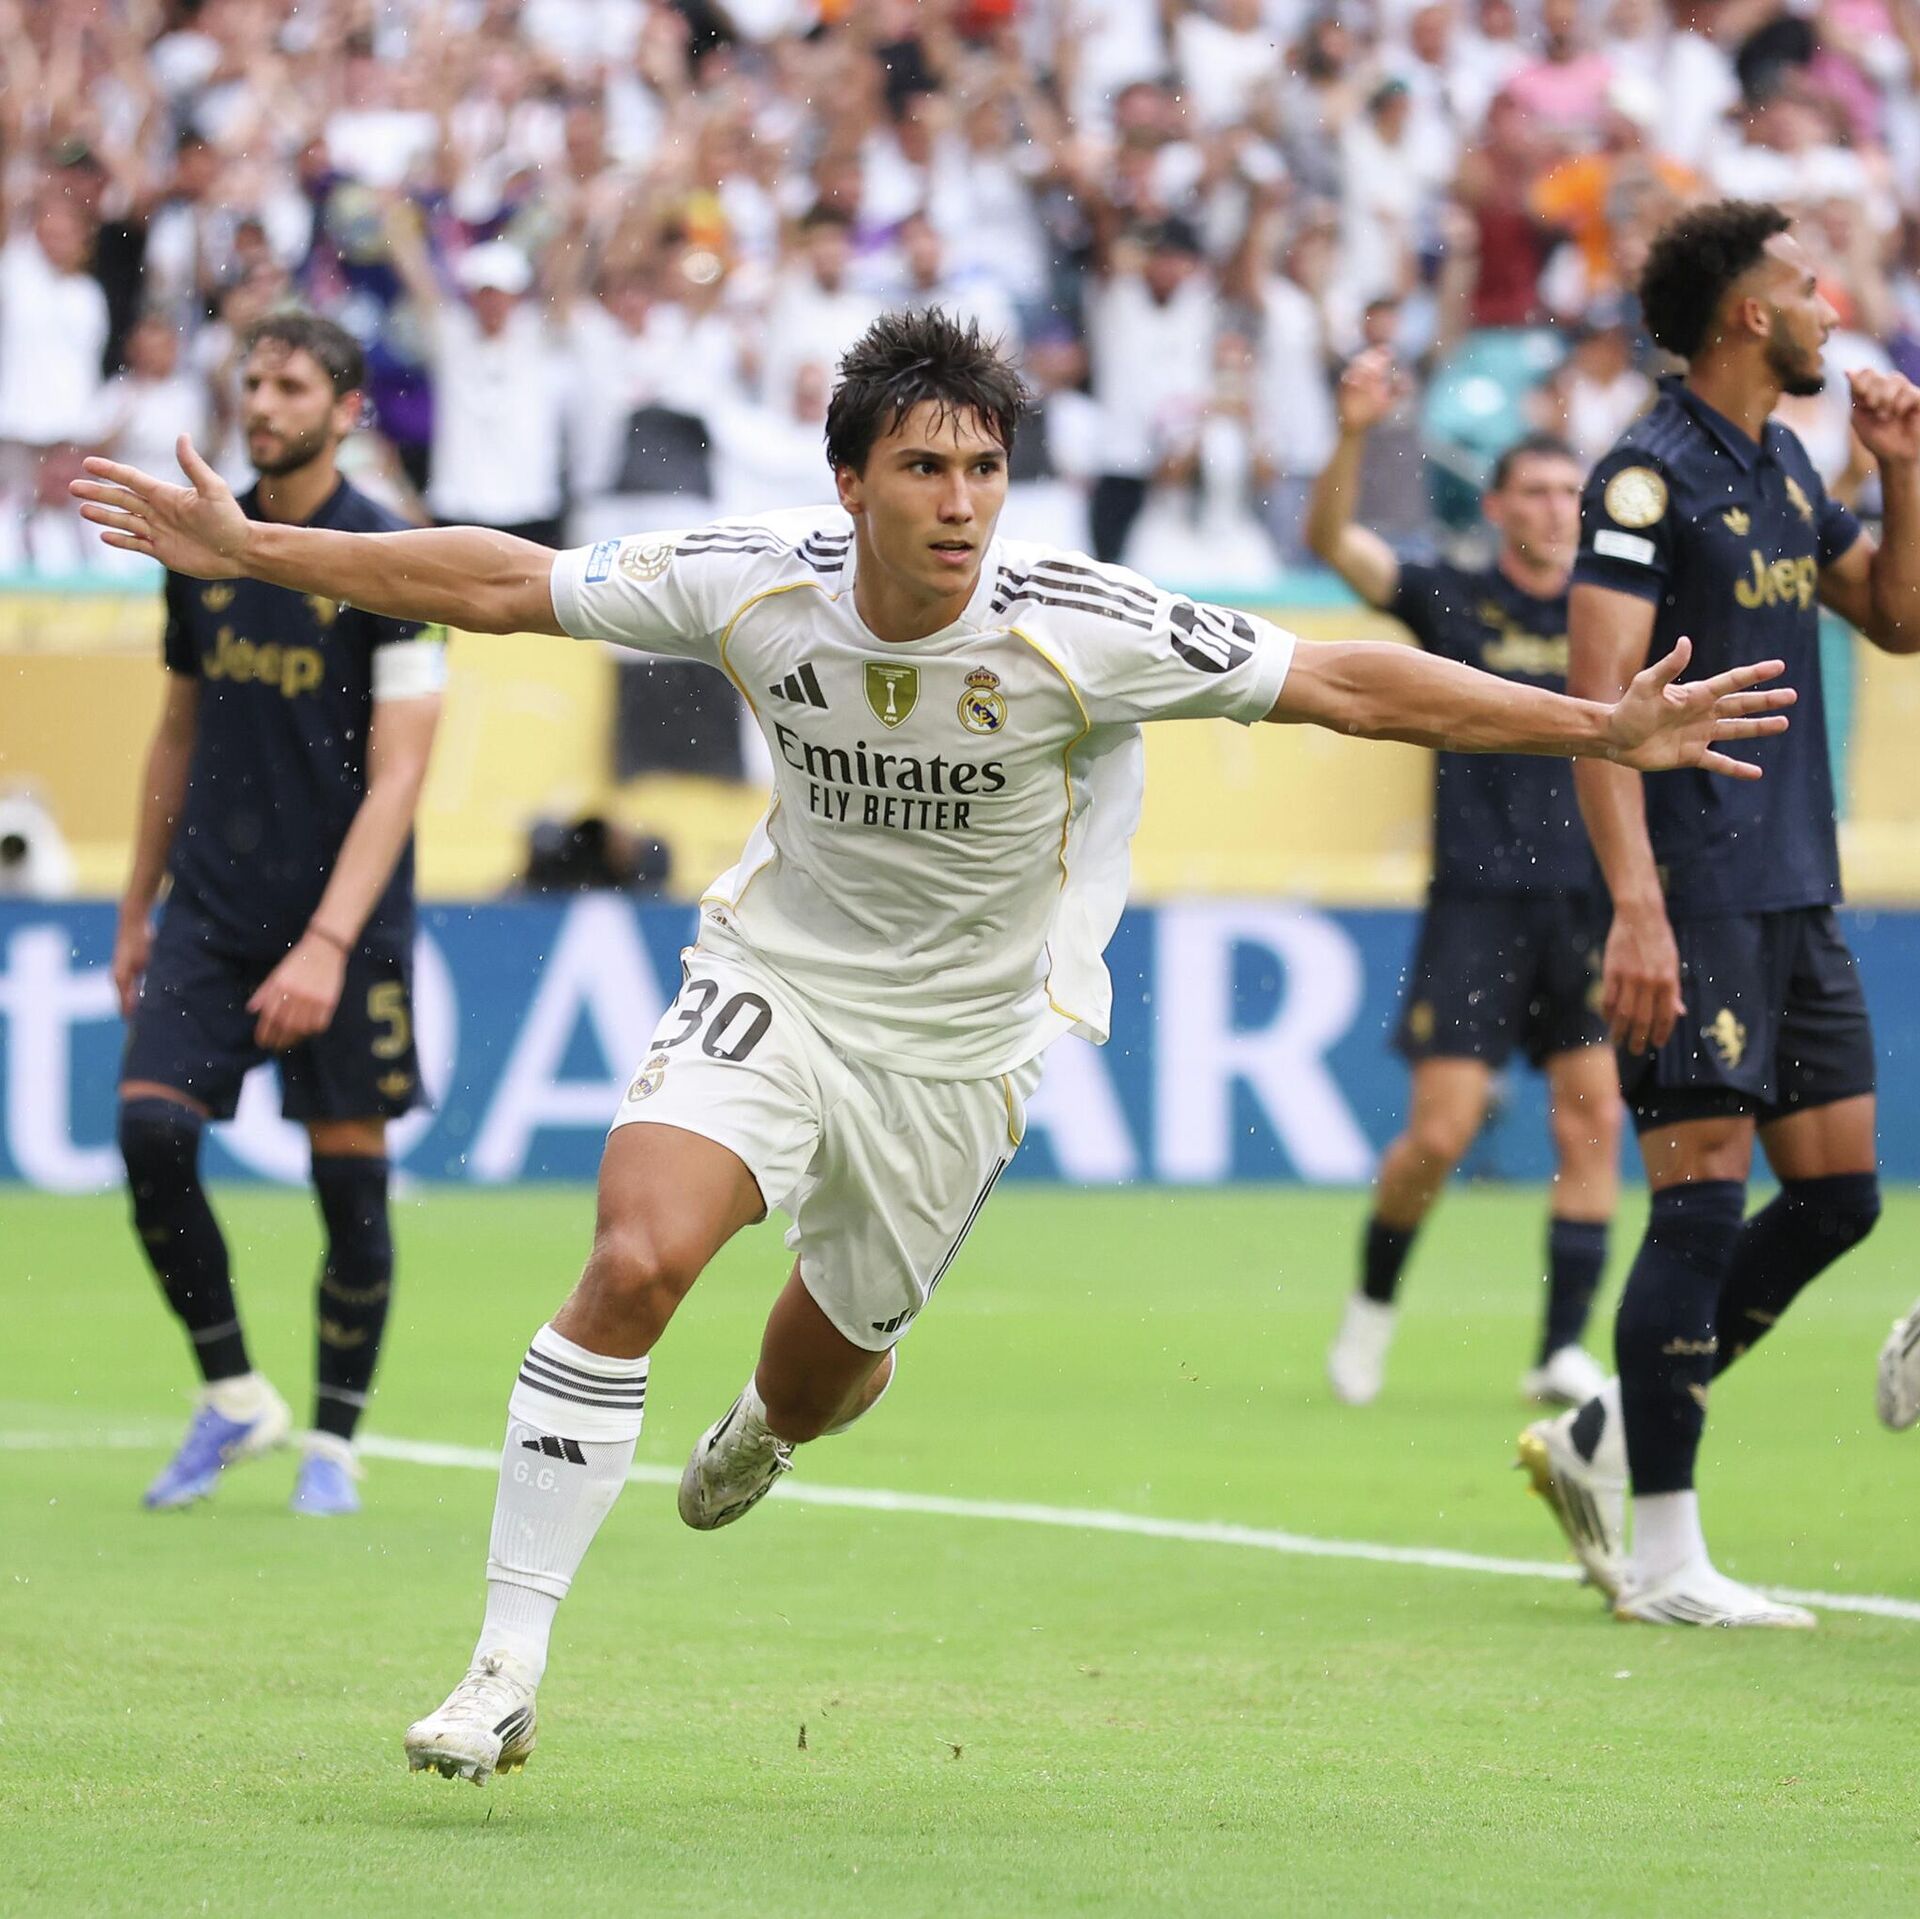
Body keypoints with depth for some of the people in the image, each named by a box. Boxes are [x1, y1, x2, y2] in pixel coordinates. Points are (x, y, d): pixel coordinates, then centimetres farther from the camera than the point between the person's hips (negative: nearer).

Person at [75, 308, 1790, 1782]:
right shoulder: (753, 587, -17)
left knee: (816, 1377, 13)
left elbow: (1347, 687, -17)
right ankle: (507, 1667, -17)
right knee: (635, 1262, -25)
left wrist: (1605, 730, -20)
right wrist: (246, 550, -7)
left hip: (958, 1044, 0)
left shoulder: (1082, 632, -22)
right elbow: (498, 584, -6)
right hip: (777, 982, 0)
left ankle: (765, 1426, 56)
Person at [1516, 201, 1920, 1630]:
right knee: (1704, 1198, -8)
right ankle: (1662, 1558, -3)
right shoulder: (1649, 477, -11)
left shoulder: (1787, 468, 15)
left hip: (1800, 896, 9)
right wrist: (1636, 907, -24)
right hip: (1699, 903, -9)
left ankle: (1603, 1440, 19)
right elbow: (1599, 697, -17)